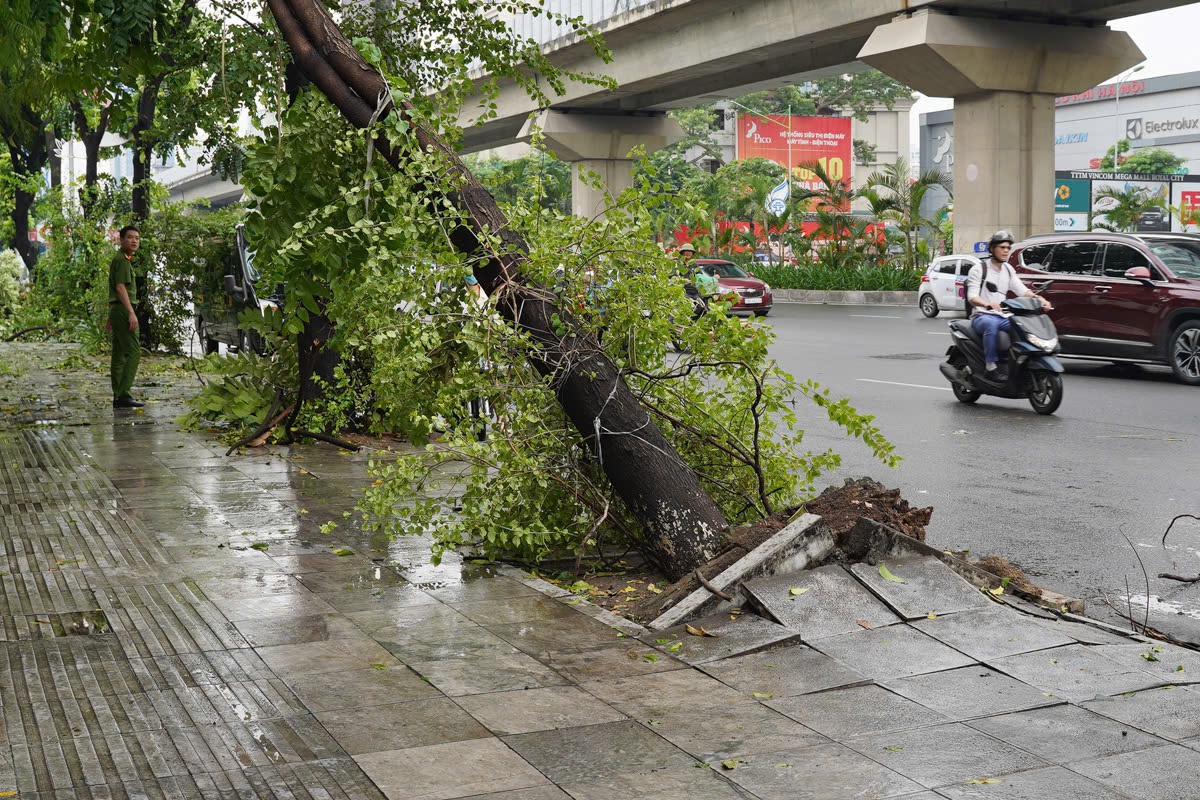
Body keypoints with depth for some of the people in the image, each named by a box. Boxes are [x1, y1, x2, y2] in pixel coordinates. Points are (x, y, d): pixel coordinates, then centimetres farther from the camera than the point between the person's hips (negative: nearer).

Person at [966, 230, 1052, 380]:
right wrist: (988, 304, -36)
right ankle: (991, 366, -35)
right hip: (982, 316, -6)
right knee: (991, 324, -39)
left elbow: (1021, 290, 7)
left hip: (1004, 316, 6)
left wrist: (1039, 298, -13)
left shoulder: (1008, 269, 18)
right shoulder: (978, 269, -2)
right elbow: (972, 297, -14)